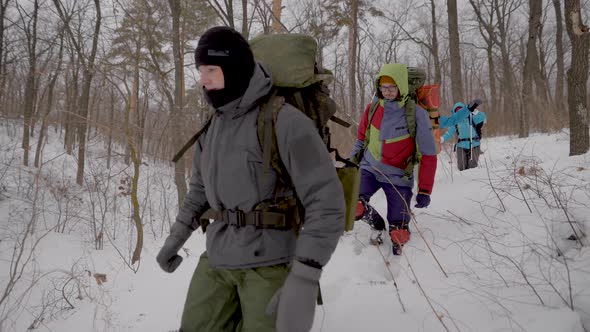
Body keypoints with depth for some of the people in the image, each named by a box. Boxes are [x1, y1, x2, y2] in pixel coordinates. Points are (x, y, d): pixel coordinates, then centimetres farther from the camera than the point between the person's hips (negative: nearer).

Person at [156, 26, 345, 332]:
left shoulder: (284, 121, -16)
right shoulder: (214, 126, 9)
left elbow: (327, 200, -21)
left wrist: (304, 279, -29)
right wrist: (177, 236, 16)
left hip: (270, 261, -7)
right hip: (217, 258, 7)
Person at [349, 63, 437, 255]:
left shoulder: (417, 114, -15)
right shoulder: (373, 108, -4)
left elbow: (428, 155, -11)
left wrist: (424, 191, -14)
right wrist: (354, 155, 4)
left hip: (398, 177, -2)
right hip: (370, 169, 3)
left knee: (399, 234, -7)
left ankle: (397, 247, 29)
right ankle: (377, 224, 7)